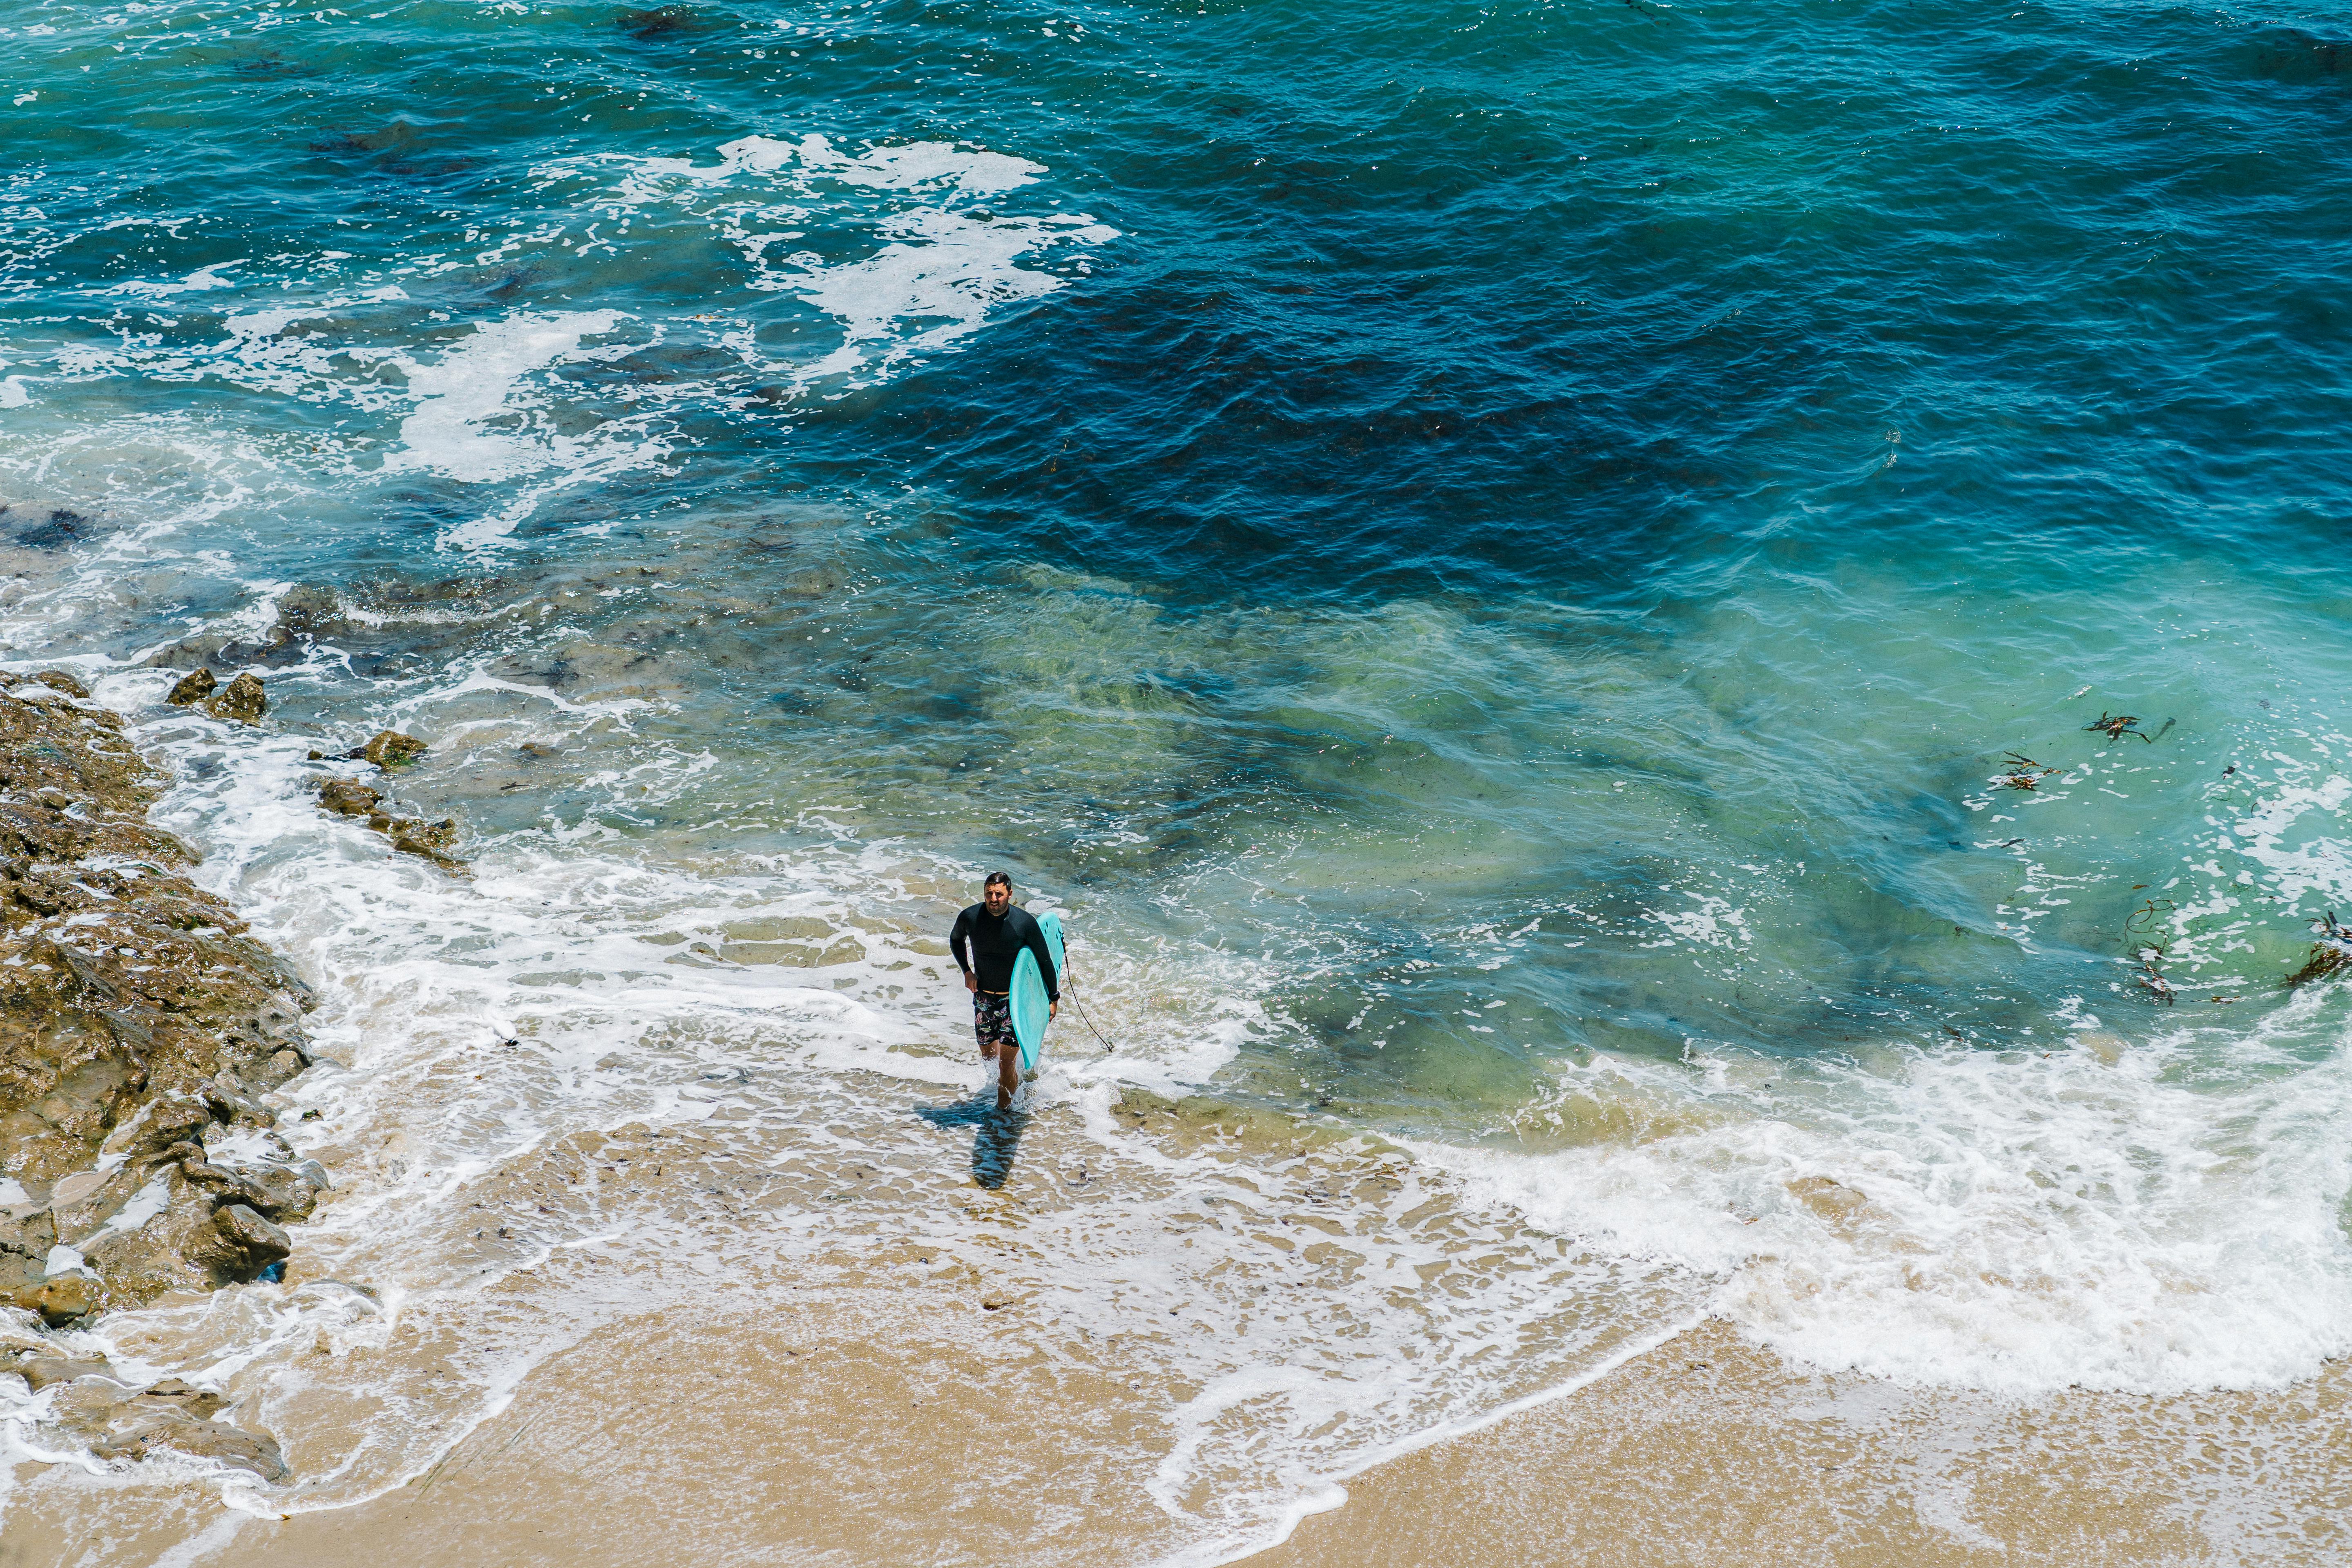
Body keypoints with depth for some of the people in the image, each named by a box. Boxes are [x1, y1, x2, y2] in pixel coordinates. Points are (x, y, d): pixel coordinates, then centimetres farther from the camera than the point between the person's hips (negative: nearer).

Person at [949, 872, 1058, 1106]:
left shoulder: (1026, 922, -17)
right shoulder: (970, 918, -11)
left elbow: (1045, 960, -5)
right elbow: (956, 940, 13)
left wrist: (1053, 998, -1)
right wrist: (967, 971, 1)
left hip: (1015, 998, -3)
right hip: (983, 997, 3)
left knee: (1007, 1063, -7)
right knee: (989, 1057, 14)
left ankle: (1004, 1109, 11)